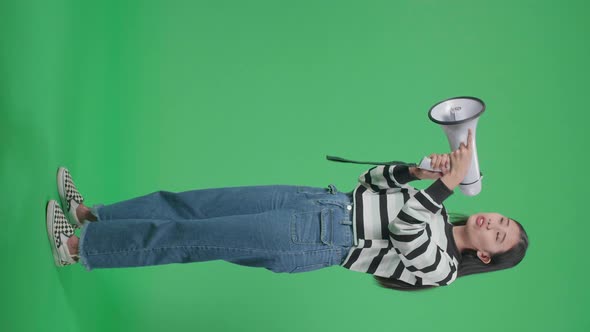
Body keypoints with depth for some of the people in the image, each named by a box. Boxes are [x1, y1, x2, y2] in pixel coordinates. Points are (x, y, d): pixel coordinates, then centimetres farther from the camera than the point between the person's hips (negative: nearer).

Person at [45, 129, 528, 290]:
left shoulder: (441, 268, -4)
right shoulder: (436, 215, 17)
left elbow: (406, 233, -25)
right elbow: (373, 182, 16)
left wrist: (448, 183, -27)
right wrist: (418, 170, 0)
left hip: (317, 242, -7)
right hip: (319, 200, 7)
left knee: (190, 237, -10)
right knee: (191, 204, 2)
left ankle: (78, 247, 4)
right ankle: (91, 215, 14)